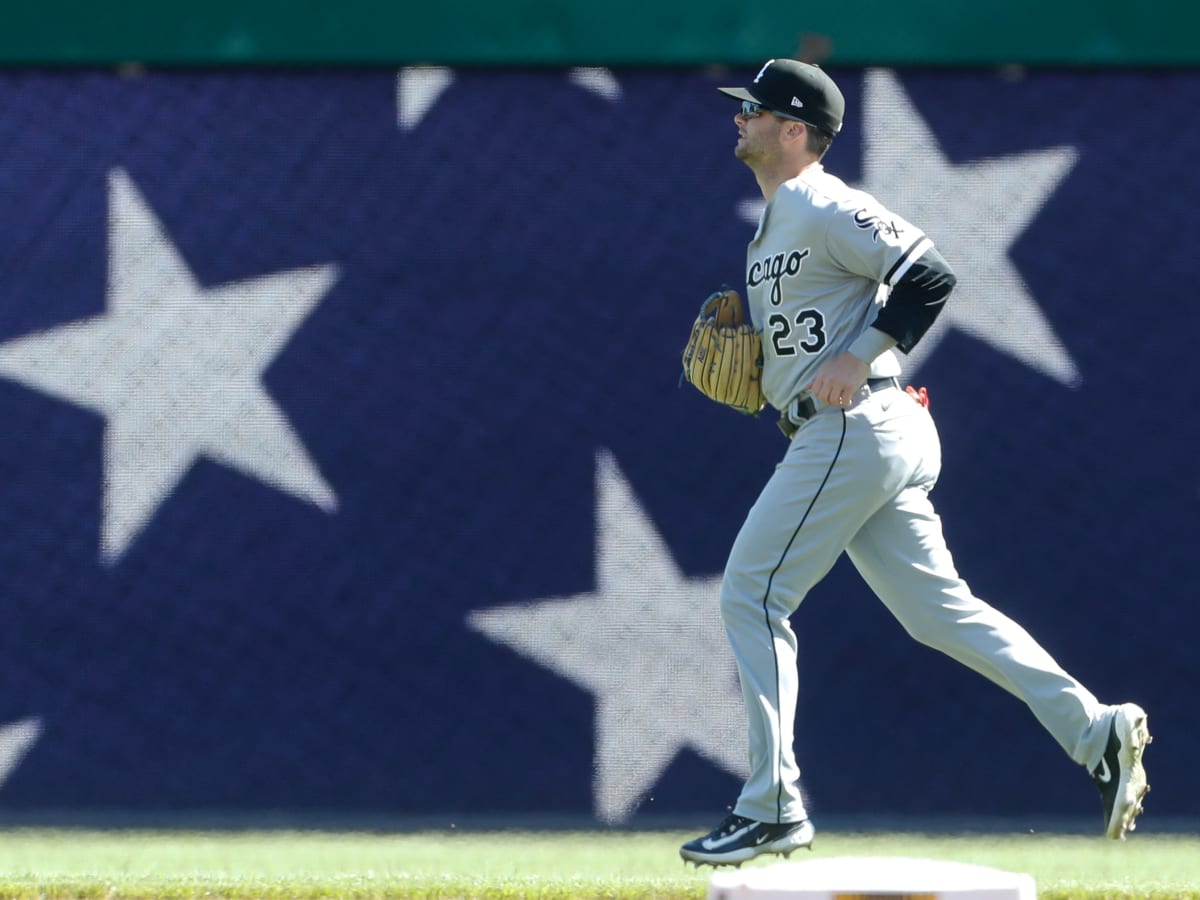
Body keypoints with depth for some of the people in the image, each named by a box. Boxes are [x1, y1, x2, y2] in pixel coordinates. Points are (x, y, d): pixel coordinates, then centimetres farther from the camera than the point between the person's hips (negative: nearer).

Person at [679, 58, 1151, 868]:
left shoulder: (822, 207, -9)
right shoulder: (778, 221, 22)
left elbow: (928, 275, -17)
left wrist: (858, 358, -21)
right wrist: (745, 359, 12)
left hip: (852, 429, -10)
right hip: (867, 438, 10)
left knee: (752, 596, -6)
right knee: (936, 607, 7)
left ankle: (773, 807, -5)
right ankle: (1093, 730, -1)